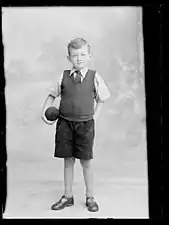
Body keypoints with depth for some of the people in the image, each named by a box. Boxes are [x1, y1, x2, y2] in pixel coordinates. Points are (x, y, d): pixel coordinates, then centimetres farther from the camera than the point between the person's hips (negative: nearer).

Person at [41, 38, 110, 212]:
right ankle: (67, 196, 24)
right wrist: (44, 111, -3)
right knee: (68, 160, 10)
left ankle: (90, 197, 22)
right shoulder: (63, 77, 1)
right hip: (65, 123, 1)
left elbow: (101, 99, 9)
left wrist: (95, 116, -1)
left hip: (85, 124, -1)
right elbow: (52, 95, 10)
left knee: (86, 161, 7)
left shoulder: (94, 77, -2)